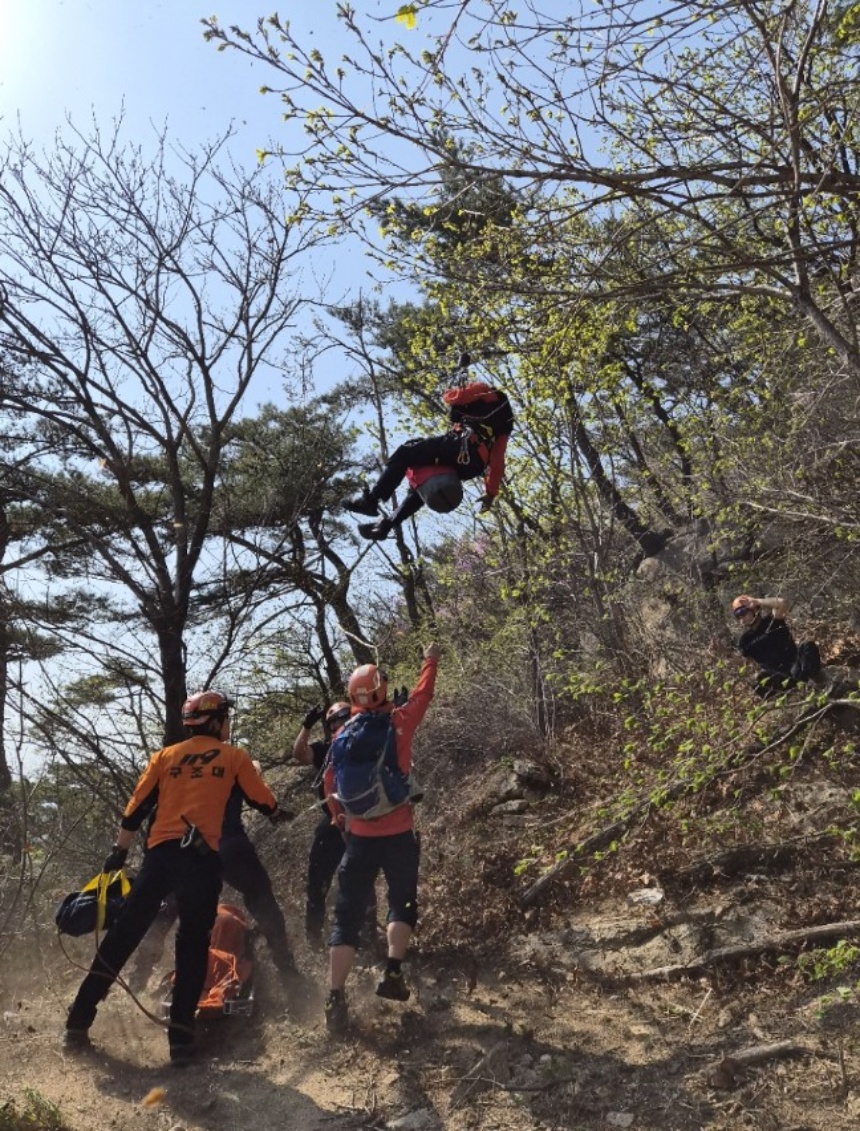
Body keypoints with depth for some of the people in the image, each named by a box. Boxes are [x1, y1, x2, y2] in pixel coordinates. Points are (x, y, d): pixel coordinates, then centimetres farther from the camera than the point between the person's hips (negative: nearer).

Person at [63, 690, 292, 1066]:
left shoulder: (165, 755, 16)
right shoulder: (234, 756, 9)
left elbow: (135, 810, 14)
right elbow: (263, 802, 15)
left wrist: (119, 852, 24)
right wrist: (280, 814, 36)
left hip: (161, 852, 3)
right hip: (203, 857, -2)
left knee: (123, 935, 15)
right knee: (193, 945, 11)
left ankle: (78, 1021, 19)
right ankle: (180, 1037, 8)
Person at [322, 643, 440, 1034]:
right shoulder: (399, 722, -6)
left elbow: (330, 781, 4)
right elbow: (423, 694, 10)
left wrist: (338, 817, 19)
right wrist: (431, 661, 26)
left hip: (360, 835, 2)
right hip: (397, 833, -2)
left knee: (348, 914, 7)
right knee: (402, 901, 19)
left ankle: (336, 998, 3)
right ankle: (393, 972, 7)